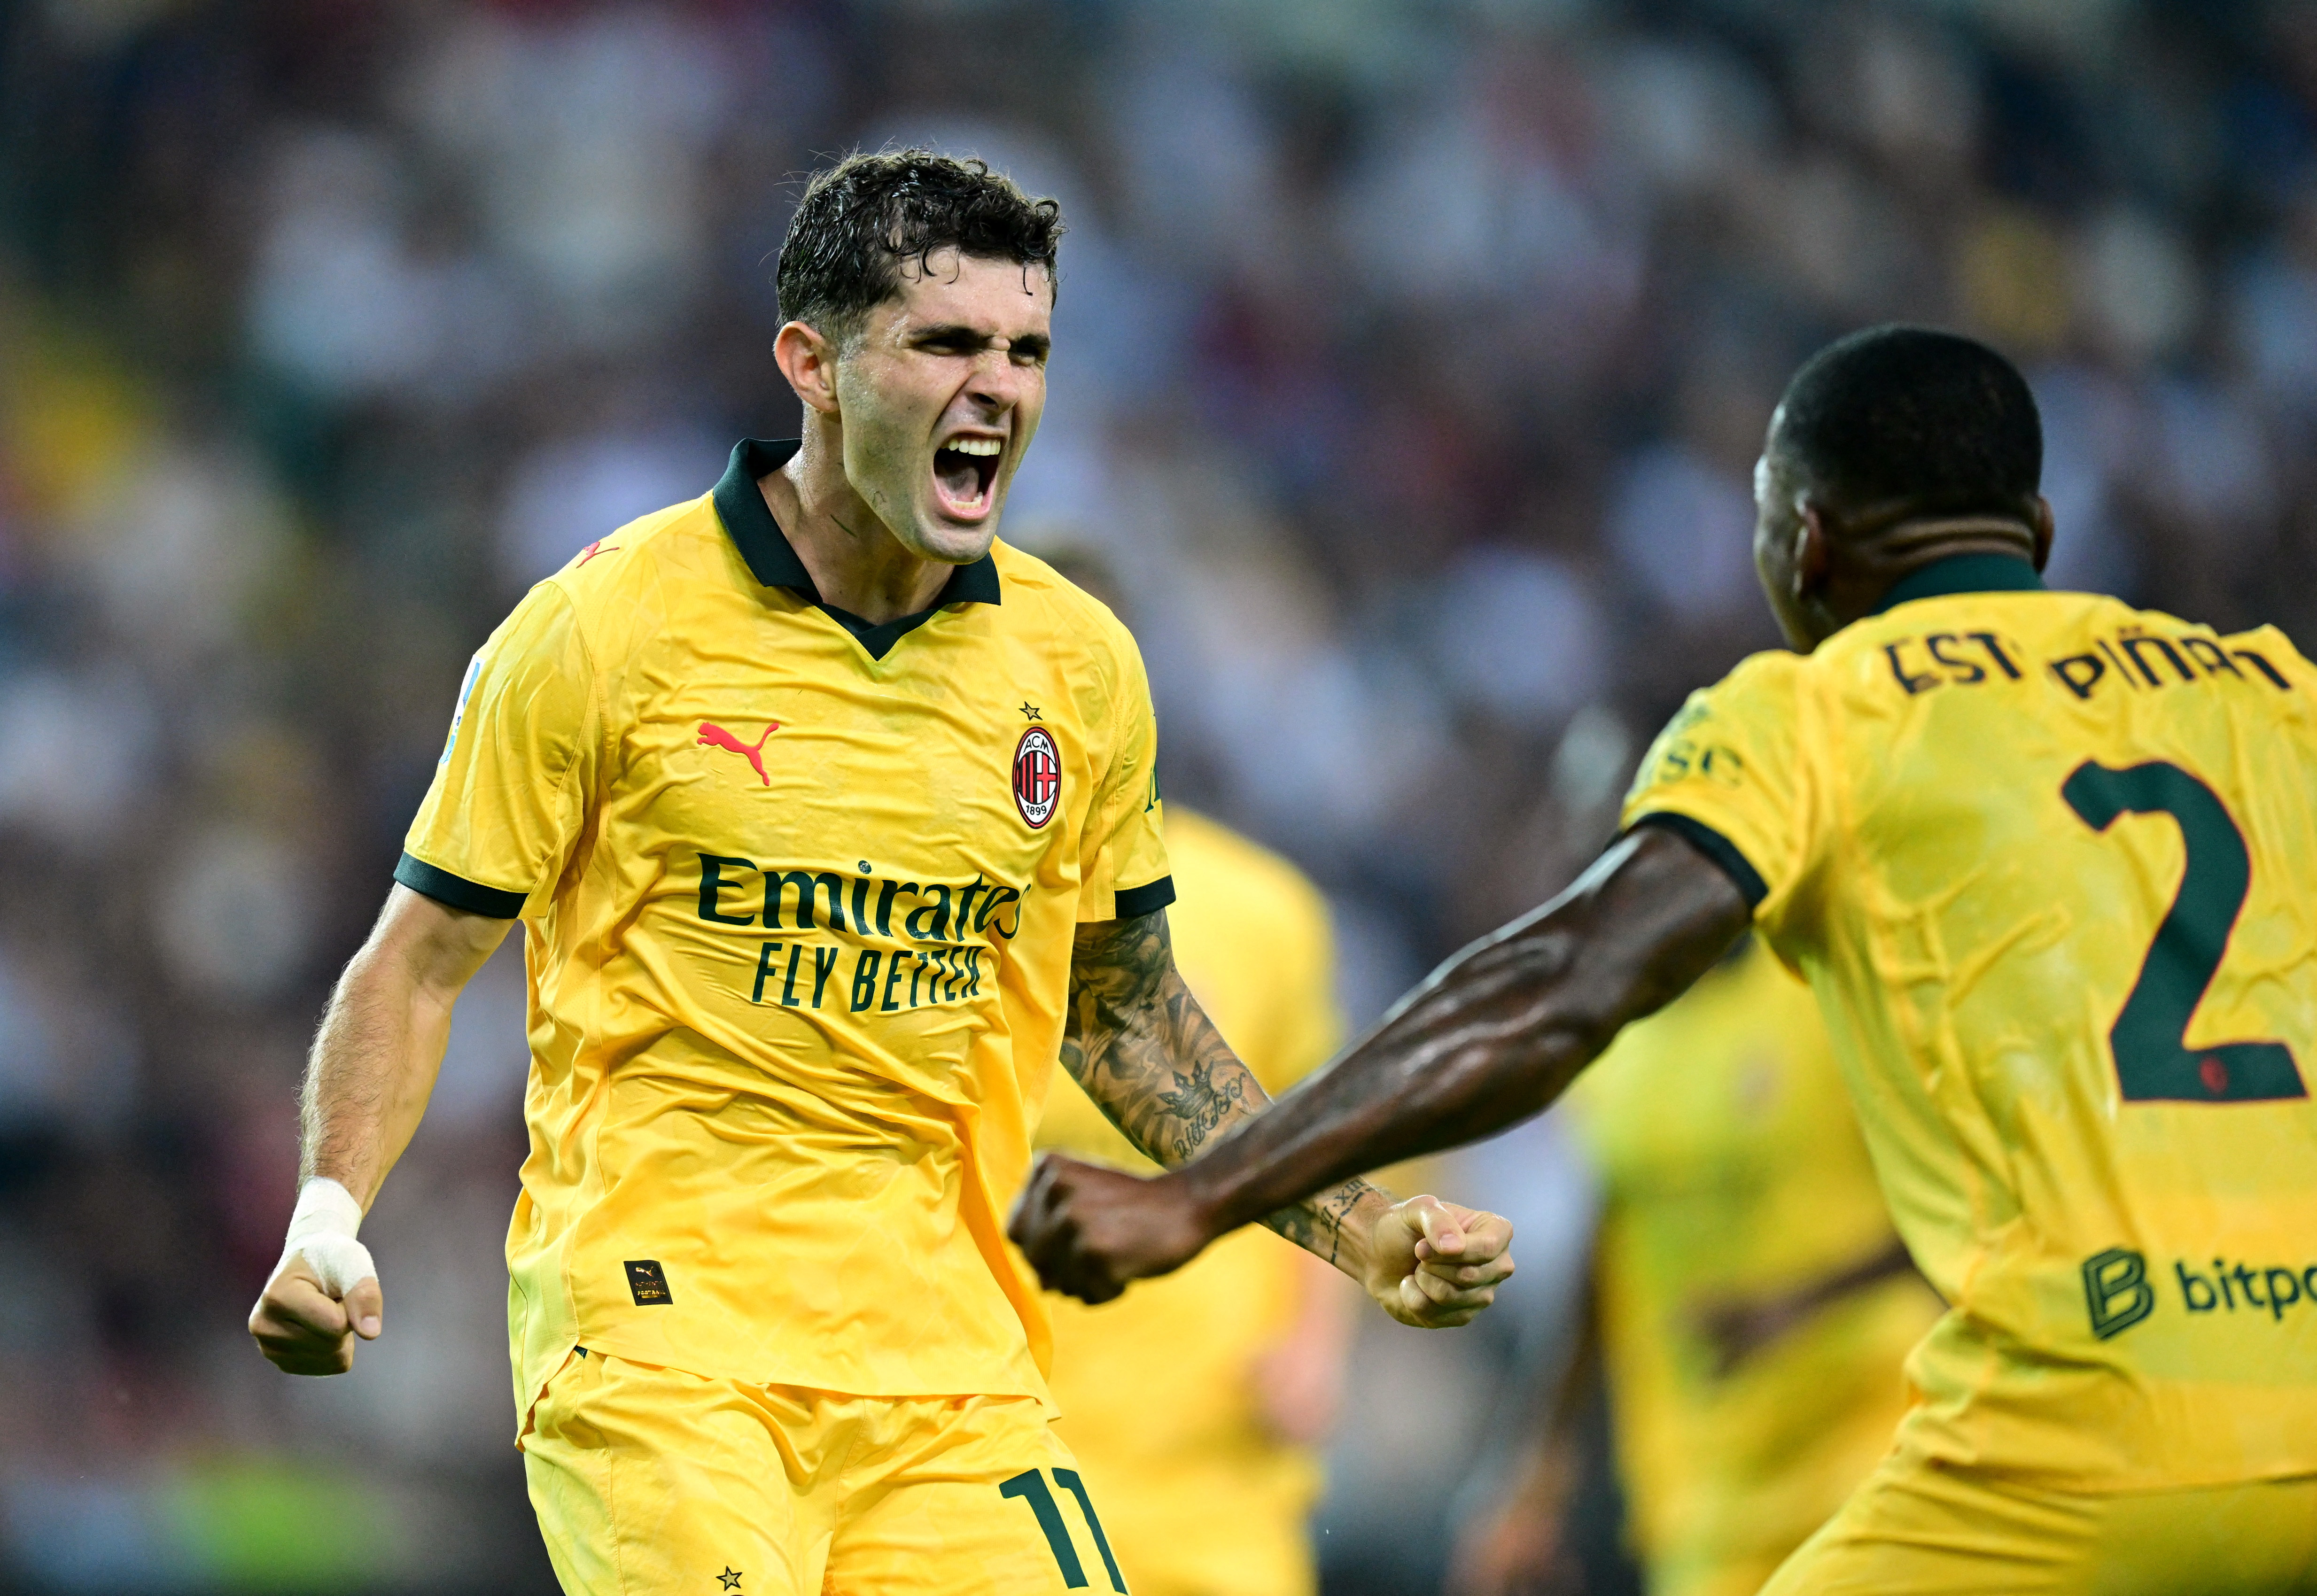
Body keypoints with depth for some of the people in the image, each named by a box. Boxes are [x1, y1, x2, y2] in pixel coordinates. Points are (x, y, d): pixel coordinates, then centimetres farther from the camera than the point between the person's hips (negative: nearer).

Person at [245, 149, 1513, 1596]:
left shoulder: (1077, 662, 7)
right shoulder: (605, 629, -6)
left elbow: (1123, 1011, 20)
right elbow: (421, 962, 1)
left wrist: (1359, 1232, 11)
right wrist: (332, 1217, -14)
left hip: (943, 1353, 4)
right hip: (658, 1323, -4)